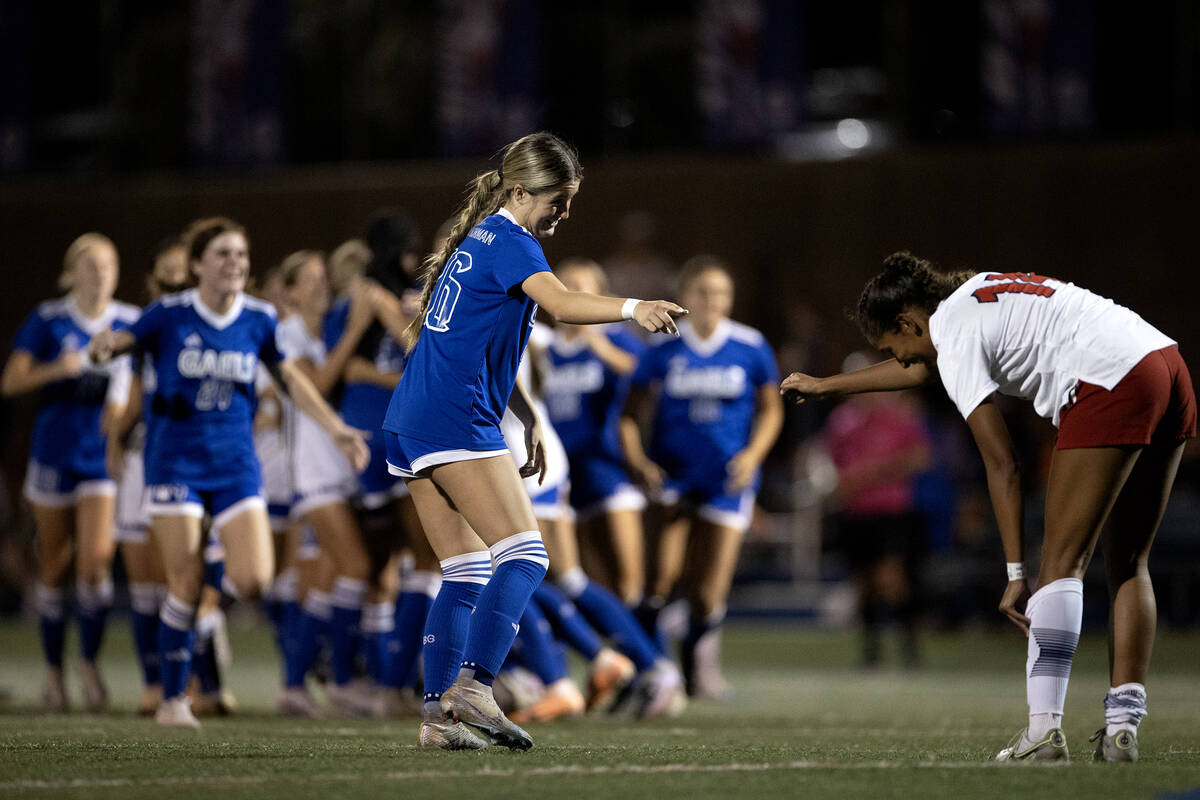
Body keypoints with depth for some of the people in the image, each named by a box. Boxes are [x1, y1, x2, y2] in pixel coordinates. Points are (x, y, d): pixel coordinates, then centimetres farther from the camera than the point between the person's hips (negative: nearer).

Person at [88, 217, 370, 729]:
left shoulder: (259, 320, 2)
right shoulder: (169, 315, -6)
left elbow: (291, 379, 12)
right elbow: (115, 345, -8)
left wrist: (337, 429, 6)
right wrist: (105, 345, -32)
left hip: (235, 463, 3)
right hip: (175, 461, -3)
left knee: (254, 581, -12)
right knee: (185, 586, -8)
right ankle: (172, 700, 6)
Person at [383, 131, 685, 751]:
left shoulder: (480, 238, 22)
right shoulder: (509, 241, -8)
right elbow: (562, 304, -28)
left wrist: (523, 413, 25)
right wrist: (632, 308, -43)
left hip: (411, 420, 10)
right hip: (455, 420, -10)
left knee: (467, 571, 10)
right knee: (523, 555, -15)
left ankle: (438, 716, 5)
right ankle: (472, 687, -28)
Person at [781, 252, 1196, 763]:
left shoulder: (957, 339, -1)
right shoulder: (978, 293, 25)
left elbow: (1002, 465, -6)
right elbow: (922, 368, 46)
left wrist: (1016, 573, -6)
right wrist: (825, 386, 56)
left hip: (1112, 385, -9)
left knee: (1062, 560, -7)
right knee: (1128, 563, 9)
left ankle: (1044, 727, -15)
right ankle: (1122, 727, 4)